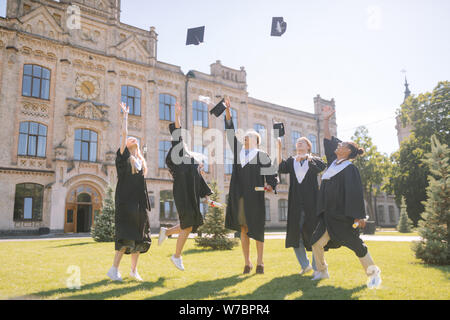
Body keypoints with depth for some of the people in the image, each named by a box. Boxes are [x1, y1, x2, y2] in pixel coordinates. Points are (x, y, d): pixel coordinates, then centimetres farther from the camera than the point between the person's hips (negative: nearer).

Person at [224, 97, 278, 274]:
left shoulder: (262, 155, 3)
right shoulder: (239, 151, 13)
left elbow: (272, 173, 1)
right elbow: (231, 133, 10)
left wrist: (270, 185, -19)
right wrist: (228, 112, 3)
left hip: (254, 197, -4)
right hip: (239, 196, 4)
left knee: (256, 230, 3)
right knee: (243, 229, 6)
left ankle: (260, 262, 15)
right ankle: (247, 262, 15)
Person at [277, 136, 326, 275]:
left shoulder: (314, 160, 9)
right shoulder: (291, 161, 15)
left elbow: (321, 166, -14)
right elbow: (281, 168, -6)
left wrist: (307, 157, -30)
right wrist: (279, 148, -13)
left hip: (311, 202, -2)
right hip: (296, 203, 2)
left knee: (313, 233, -2)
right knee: (295, 234, 3)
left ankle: (317, 267, 11)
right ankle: (305, 265, 19)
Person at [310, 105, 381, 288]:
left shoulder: (350, 169, -10)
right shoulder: (333, 162, 11)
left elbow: (356, 193, -15)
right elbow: (328, 141, 17)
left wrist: (358, 216, -19)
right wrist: (326, 120, 18)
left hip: (342, 214, -7)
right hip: (328, 214, 7)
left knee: (355, 244, 2)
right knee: (316, 242, 4)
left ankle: (373, 273, 20)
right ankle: (322, 271, 19)